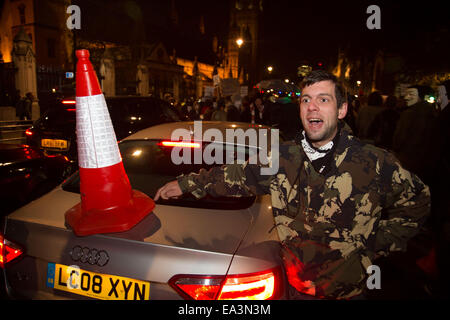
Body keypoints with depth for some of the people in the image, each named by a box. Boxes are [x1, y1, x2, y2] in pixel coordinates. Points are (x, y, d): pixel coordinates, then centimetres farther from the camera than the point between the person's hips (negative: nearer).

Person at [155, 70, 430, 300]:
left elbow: (417, 202, 0)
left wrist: (367, 253, -5)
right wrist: (187, 184, 7)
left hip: (350, 289, -2)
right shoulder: (284, 158, -7)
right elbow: (239, 175, 5)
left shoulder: (376, 163, -14)